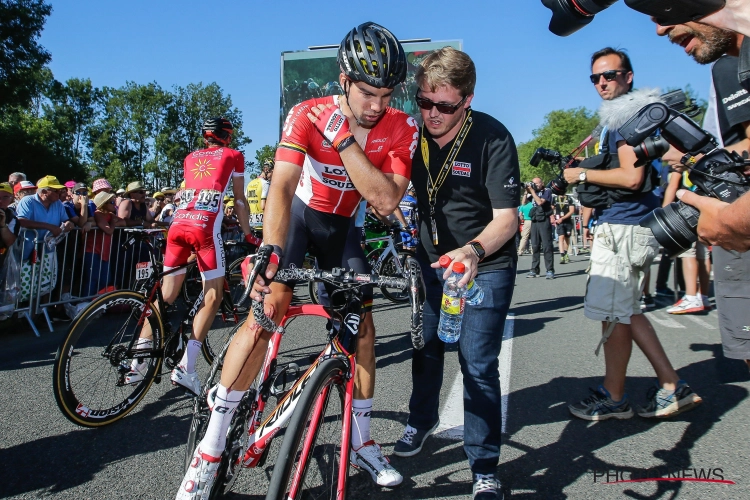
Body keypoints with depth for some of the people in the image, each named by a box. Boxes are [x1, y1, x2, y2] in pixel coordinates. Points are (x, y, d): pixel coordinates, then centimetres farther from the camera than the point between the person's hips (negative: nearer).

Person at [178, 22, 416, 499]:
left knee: (362, 322, -3)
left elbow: (386, 200, -30)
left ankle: (362, 441, 16)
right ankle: (211, 448, -9)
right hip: (298, 213, -3)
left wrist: (342, 138, -34)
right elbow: (281, 188, -34)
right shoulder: (307, 115, -23)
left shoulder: (402, 129, -18)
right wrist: (272, 256, -48)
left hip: (343, 225, 3)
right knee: (268, 308, -21)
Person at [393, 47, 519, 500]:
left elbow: (506, 217, -24)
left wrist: (473, 250, -41)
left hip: (486, 265, -4)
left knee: (478, 364, -6)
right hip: (431, 259, 4)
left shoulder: (493, 138, -20)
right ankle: (423, 420, 42)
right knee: (426, 347, 14)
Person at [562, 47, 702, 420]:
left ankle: (614, 399, 11)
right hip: (620, 225, 11)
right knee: (626, 312, 15)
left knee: (613, 314, -2)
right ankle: (673, 387, 21)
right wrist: (578, 172, 15)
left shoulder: (627, 115, -11)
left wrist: (582, 175, -12)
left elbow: (631, 177, -21)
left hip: (624, 227, -11)